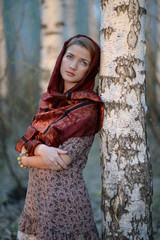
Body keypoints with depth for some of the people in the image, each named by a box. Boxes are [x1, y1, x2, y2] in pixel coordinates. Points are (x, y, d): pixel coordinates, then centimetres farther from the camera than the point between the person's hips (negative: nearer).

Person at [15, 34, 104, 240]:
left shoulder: (88, 107, -12)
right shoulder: (50, 100, 8)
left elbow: (63, 159, -18)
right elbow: (26, 140, 2)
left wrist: (26, 160, -3)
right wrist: (40, 148, -20)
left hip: (63, 198, -6)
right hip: (36, 196, 6)